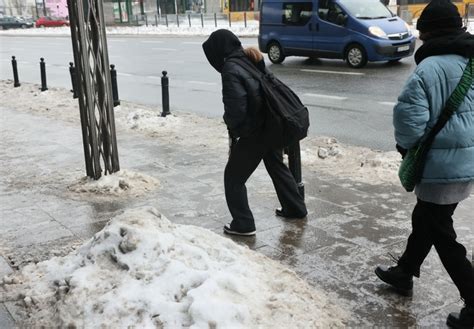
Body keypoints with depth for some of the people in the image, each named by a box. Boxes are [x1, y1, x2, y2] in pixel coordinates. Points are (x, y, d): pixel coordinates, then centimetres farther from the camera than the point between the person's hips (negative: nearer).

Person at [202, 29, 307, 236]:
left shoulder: (231, 70, -19)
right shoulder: (251, 61, 5)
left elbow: (235, 109, -23)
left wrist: (231, 126, -4)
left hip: (252, 133, -8)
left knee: (233, 177, 6)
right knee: (277, 167, 26)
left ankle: (243, 224, 10)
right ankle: (295, 208, 39)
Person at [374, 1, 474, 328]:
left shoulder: (430, 68, -19)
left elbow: (409, 115, -22)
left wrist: (406, 146, -2)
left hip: (442, 167, -8)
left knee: (441, 234, 5)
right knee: (425, 219, 23)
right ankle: (404, 272, 40)